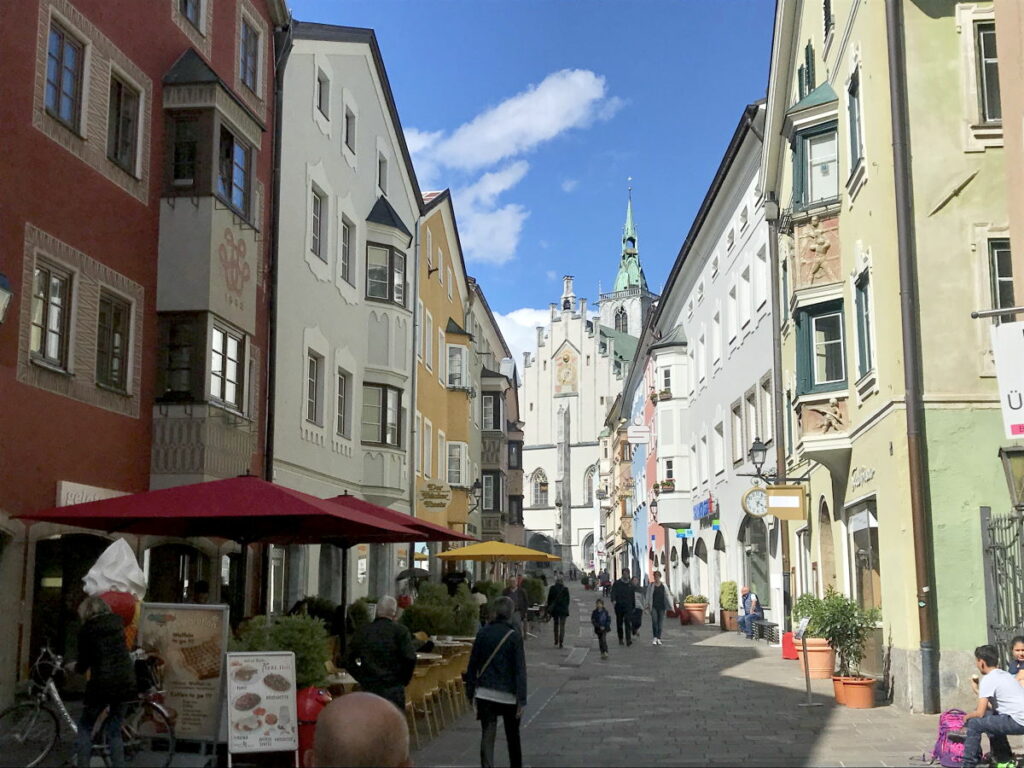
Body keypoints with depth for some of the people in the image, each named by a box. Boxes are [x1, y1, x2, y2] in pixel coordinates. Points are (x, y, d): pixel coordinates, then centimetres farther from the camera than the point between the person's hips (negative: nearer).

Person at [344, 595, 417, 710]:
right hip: (393, 689, -3)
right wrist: (403, 680, 0)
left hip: (368, 688, 3)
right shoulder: (400, 631, -5)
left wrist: (363, 679, 12)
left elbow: (349, 661, 7)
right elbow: (410, 658, -14)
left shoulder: (362, 631, 6)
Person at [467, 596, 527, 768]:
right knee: (512, 736, 17)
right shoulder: (514, 636, -10)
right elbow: (520, 669, -12)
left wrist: (470, 691, 11)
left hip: (485, 693, 2)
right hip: (508, 694, -2)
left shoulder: (483, 633, -1)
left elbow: (472, 665, 3)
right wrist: (521, 700, -10)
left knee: (487, 735, 0)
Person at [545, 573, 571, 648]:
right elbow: (568, 600, -1)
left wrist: (548, 610, 5)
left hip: (554, 609, 1)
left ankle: (556, 640, 26)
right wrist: (566, 609, 11)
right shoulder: (565, 589, -8)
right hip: (563, 609, -1)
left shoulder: (552, 588, -6)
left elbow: (549, 599, -2)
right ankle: (560, 642, -7)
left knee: (556, 625, 19)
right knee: (562, 626, 2)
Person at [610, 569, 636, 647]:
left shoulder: (631, 584, 10)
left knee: (628, 622, -13)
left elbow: (633, 596, 15)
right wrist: (613, 600, -31)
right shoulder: (617, 583, 1)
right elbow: (613, 592, -12)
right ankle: (620, 639, 21)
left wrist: (634, 606, 13)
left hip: (628, 606, 0)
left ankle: (628, 640, -18)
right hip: (619, 606, 0)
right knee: (619, 623, 8)